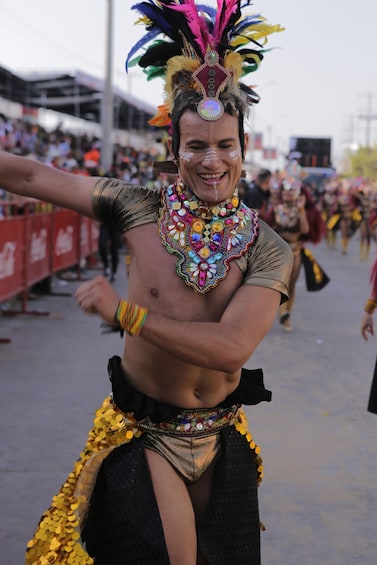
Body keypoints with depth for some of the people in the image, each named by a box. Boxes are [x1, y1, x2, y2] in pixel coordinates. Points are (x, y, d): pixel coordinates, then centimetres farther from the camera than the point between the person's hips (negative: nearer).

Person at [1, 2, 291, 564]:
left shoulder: (269, 252, -12)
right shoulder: (141, 209, -11)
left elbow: (231, 348, -24)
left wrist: (123, 312, -27)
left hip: (221, 437, 2)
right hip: (142, 431, -1)